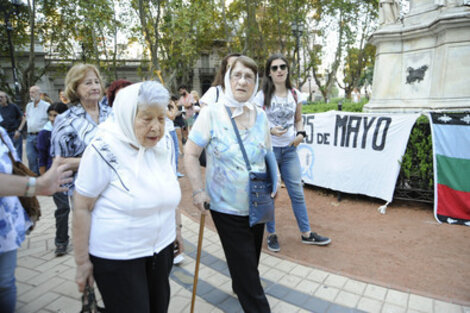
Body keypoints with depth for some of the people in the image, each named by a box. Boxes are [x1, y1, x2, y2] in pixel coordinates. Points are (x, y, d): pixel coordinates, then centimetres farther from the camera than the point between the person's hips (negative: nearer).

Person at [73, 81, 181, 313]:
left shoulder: (165, 143, -3)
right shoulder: (104, 150, -18)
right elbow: (82, 208, -13)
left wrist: (174, 231, 14)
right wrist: (82, 261, -8)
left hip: (161, 249, 5)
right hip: (116, 257, -5)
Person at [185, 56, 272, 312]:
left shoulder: (260, 116, 2)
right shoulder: (211, 114, -12)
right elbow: (191, 153, -10)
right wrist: (198, 190, -16)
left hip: (258, 204, 5)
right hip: (227, 207, -5)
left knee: (251, 259, 23)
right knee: (245, 265, 3)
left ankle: (239, 286, 52)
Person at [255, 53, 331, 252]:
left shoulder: (295, 94, 5)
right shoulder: (262, 96, -5)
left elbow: (298, 120, 15)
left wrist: (300, 134, -5)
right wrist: (271, 131, -21)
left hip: (290, 149, 3)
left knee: (297, 192, 9)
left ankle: (306, 233, 23)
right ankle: (271, 234, 23)